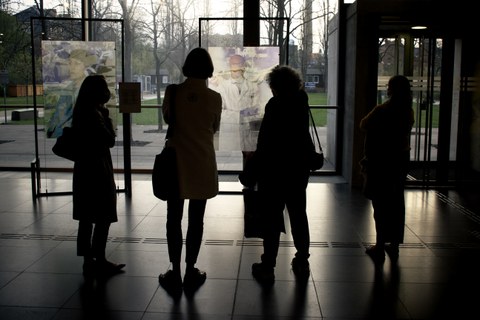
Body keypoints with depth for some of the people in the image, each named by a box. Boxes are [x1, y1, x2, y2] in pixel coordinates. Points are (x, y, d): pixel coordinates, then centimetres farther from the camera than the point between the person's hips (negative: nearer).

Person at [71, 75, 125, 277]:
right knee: (103, 218, -1)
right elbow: (110, 140, -15)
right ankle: (99, 261, 7)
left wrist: (103, 115, 7)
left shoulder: (82, 112, 11)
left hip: (84, 169, 10)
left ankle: (88, 261, 20)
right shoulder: (94, 114, -17)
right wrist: (107, 117, -7)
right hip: (97, 171, -10)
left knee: (87, 218, 12)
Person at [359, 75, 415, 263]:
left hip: (381, 160, -6)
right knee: (396, 202, 12)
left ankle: (380, 247, 6)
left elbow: (363, 125, -6)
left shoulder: (382, 110, -16)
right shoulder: (408, 112, 1)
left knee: (380, 203, 1)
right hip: (401, 158, 6)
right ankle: (394, 245, 20)